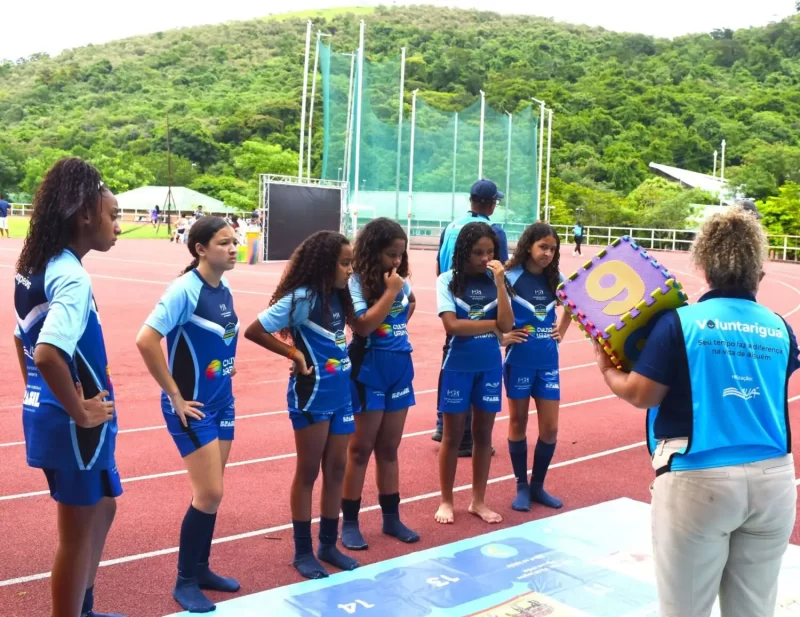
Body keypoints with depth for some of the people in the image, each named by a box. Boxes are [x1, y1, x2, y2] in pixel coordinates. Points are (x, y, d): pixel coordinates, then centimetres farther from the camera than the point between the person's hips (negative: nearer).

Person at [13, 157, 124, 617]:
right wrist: (81, 413, -23)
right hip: (73, 426, -10)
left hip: (48, 414, 10)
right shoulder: (72, 277, -22)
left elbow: (24, 340, 18)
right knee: (79, 534, 6)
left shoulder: (36, 267, 7)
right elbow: (48, 355, -35)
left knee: (102, 511, 25)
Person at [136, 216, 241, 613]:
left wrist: (227, 362, 11)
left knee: (209, 492, 14)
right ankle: (185, 581, 12)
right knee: (209, 494, -5)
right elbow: (146, 340, -27)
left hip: (222, 401, 7)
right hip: (192, 405, -7)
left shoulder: (225, 289, 3)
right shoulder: (185, 289, -20)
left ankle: (201, 568, 29)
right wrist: (175, 396, -21)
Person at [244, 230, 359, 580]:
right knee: (308, 472, 6)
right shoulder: (302, 298, -17)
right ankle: (303, 551, 20)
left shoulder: (338, 296, 3)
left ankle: (329, 544, 29)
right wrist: (295, 355, -12)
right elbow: (253, 331, -16)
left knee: (336, 469, 14)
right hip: (312, 395, -7)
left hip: (341, 394, 7)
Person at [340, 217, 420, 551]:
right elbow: (363, 325, -23)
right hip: (369, 369, -6)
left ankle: (391, 517, 26)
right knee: (361, 449, 4)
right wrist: (390, 292, -20)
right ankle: (349, 523, 15)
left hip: (400, 367, 6)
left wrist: (408, 300, 5)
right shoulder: (357, 282, -12)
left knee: (389, 448, 15)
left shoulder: (401, 282, 7)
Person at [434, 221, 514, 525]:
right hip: (457, 366, -3)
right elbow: (452, 325, -18)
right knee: (453, 435, 8)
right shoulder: (448, 280, -8)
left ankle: (478, 501, 26)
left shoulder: (495, 281, 0)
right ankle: (446, 501, 22)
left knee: (483, 434, 12)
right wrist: (493, 324, -11)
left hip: (490, 366, 3)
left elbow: (507, 325, -12)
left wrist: (500, 282, -16)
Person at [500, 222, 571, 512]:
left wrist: (561, 332, 10)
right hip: (519, 360, -4)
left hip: (548, 361, 4)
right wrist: (501, 337, -14)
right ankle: (522, 486, 22)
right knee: (518, 423, 9)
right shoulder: (511, 277, -12)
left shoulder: (556, 279, 3)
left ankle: (538, 485, 22)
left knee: (550, 427, 5)